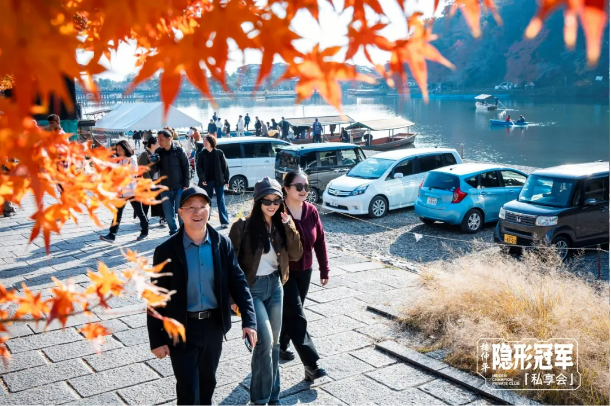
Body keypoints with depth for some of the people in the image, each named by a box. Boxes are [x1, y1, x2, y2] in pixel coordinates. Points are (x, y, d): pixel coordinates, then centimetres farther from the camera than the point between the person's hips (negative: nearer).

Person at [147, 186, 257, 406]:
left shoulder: (223, 244, -4)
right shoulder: (166, 251, -12)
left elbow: (238, 282, -2)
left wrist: (249, 320, -12)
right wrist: (157, 340, -8)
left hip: (214, 326, 3)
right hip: (181, 330, -3)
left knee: (207, 384, 21)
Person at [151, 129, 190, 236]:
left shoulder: (179, 150, -7)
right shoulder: (158, 152, 2)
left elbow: (186, 167, -4)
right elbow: (155, 169, 3)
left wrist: (186, 185, -8)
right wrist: (153, 162, -19)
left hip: (179, 187, -3)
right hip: (165, 188, 3)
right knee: (168, 213, 6)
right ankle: (173, 231, 23)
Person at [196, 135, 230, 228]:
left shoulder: (219, 153, -1)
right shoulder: (202, 154, 3)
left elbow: (225, 167, 1)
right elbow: (199, 167, -2)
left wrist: (226, 180, -2)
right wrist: (202, 178, -16)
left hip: (218, 181, -2)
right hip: (207, 182, 2)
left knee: (221, 201, 1)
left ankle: (224, 222, 4)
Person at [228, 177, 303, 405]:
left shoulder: (280, 225, 2)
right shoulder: (243, 226, -13)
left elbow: (296, 255, -4)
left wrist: (288, 225, -14)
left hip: (275, 286, 6)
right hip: (252, 288, -5)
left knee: (274, 343, 12)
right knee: (265, 341, -12)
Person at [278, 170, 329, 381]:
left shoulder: (311, 211, -1)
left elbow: (320, 241, 6)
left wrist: (324, 269, 8)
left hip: (305, 271, 6)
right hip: (284, 273, -6)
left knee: (289, 312, 19)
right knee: (297, 316, -6)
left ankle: (282, 345, 40)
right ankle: (311, 364, -7)